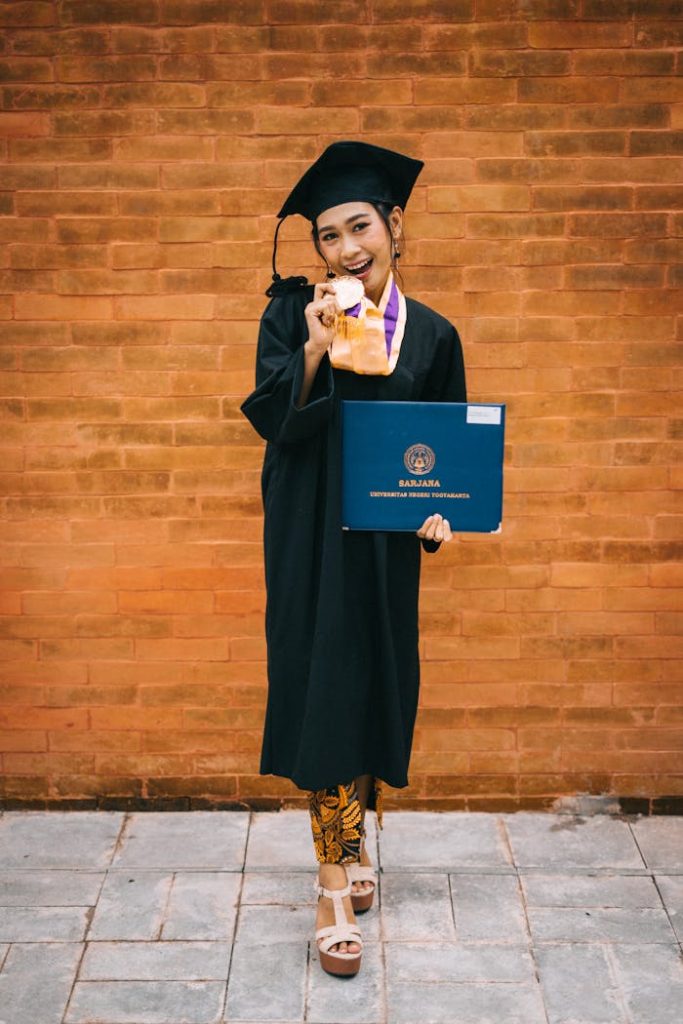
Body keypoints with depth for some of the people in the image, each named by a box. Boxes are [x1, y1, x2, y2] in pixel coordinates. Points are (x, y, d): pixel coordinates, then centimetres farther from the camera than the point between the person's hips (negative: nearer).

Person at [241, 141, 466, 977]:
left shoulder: (432, 336, 3)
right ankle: (334, 888, 7)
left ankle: (352, 839, 34)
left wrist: (438, 509, -9)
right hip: (309, 539, -2)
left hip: (386, 541, 3)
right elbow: (272, 420, -14)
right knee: (321, 692, -3)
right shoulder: (293, 313, -3)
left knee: (374, 690, 11)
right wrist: (314, 353, -29)